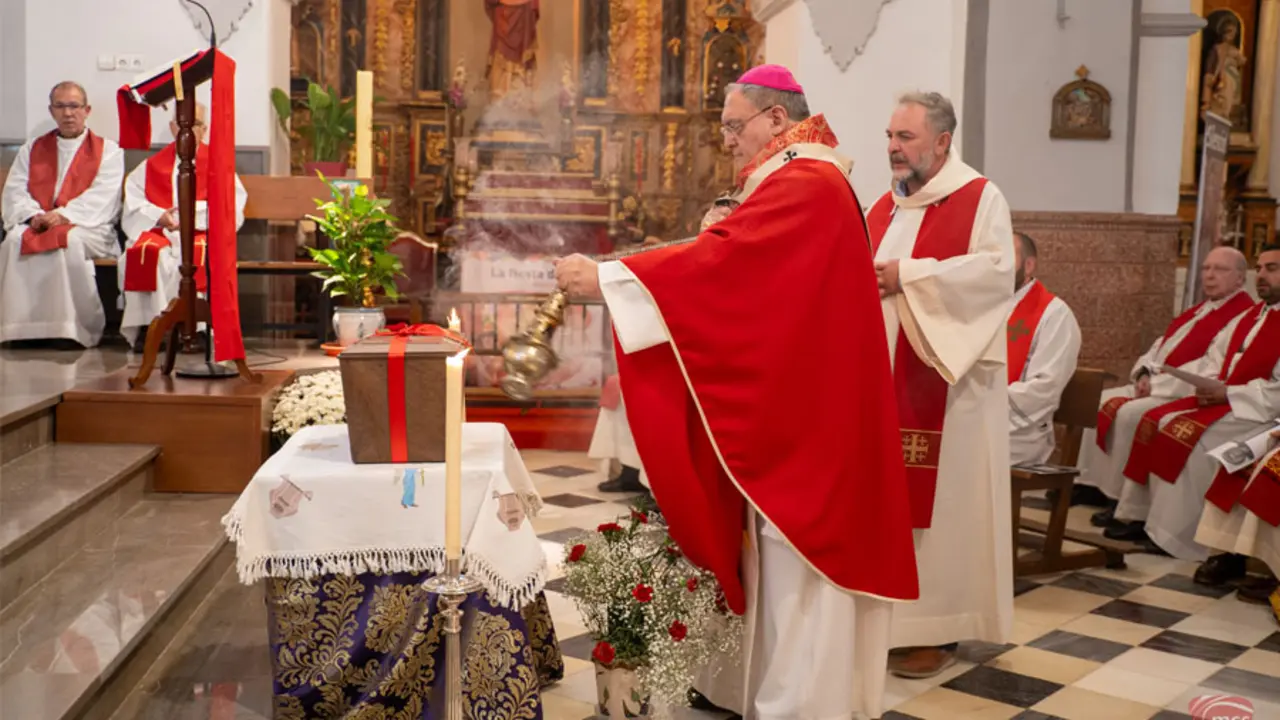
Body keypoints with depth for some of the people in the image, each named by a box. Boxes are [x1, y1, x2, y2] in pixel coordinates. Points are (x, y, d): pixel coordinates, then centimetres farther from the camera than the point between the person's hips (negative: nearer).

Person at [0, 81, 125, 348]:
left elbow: (102, 197, -6)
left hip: (88, 227, -3)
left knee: (69, 241, -37)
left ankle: (77, 328, -31)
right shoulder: (32, 149, 21)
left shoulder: (108, 151, 9)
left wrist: (64, 215, -19)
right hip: (37, 225, 4)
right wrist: (33, 215, -12)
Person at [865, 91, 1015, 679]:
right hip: (883, 377, 6)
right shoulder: (885, 206, 16)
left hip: (945, 379, -6)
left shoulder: (980, 198, -4)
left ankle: (937, 628, 7)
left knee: (938, 496, -2)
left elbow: (997, 270, -17)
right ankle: (889, 612, 19)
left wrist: (908, 276, -19)